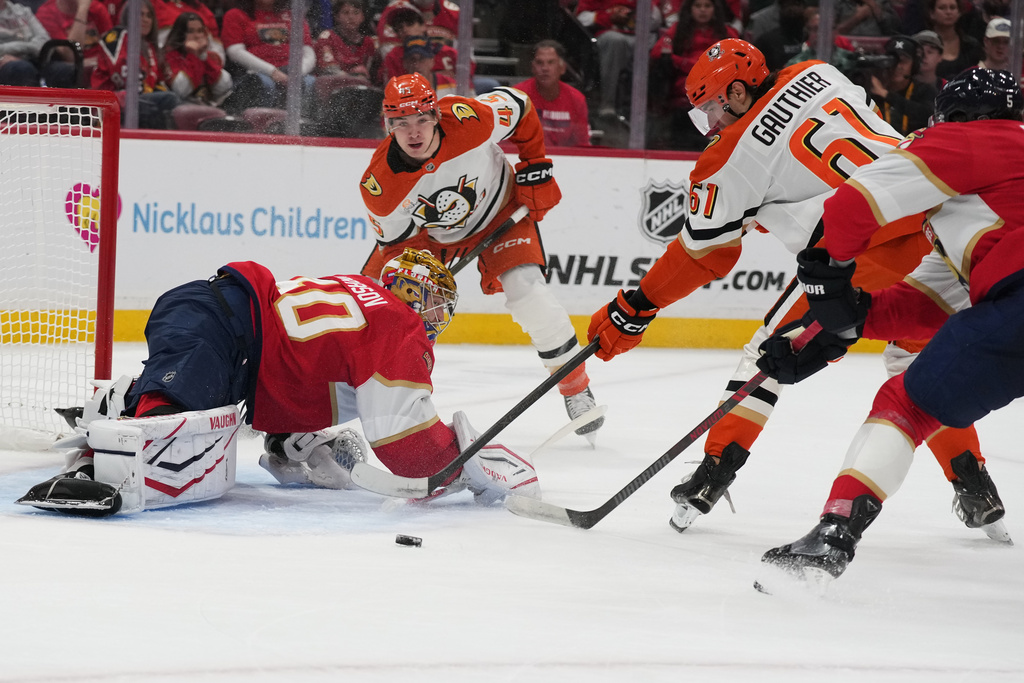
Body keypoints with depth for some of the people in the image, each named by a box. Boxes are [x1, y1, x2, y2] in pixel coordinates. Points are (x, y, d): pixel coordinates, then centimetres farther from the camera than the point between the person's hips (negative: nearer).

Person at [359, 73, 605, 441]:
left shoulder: (470, 119, -35)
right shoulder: (378, 186, -30)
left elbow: (519, 108, -14)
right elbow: (395, 242, -15)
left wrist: (535, 168, -10)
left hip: (499, 210, -2)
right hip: (427, 232, 2)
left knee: (527, 292, -21)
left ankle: (577, 390, -4)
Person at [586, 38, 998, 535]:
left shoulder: (731, 161, 5)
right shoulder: (817, 75, 18)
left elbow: (702, 255, 10)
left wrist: (634, 309, 21)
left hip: (867, 247, -6)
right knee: (916, 354, 26)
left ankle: (715, 472, 5)